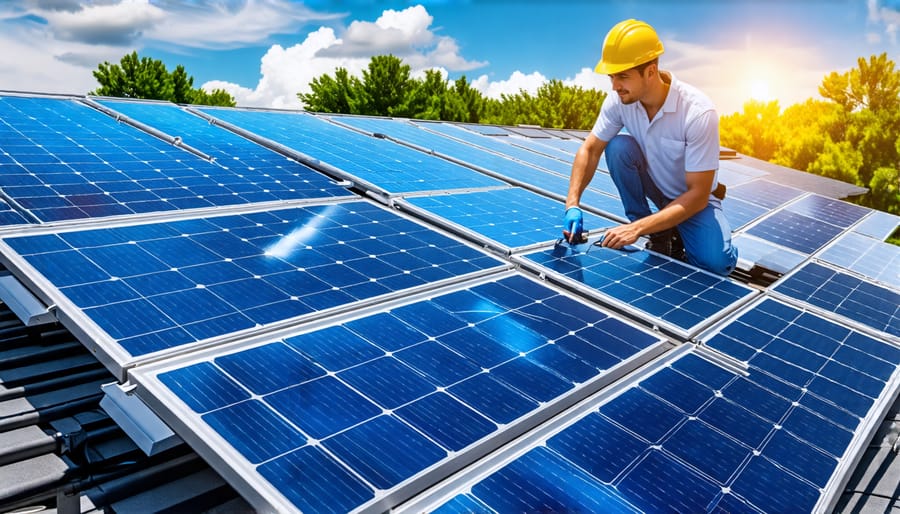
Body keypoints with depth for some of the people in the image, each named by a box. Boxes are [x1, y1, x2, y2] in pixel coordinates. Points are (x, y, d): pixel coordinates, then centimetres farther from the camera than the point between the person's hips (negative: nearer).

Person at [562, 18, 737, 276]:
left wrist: (636, 228, -36)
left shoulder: (699, 112, -32)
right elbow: (590, 150, -9)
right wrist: (573, 205, -24)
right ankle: (659, 234, -8)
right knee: (618, 147, -26)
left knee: (716, 263, -30)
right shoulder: (618, 100, -20)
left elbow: (697, 195, -29)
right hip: (655, 186, 5)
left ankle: (677, 233, 6)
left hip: (694, 198, -4)